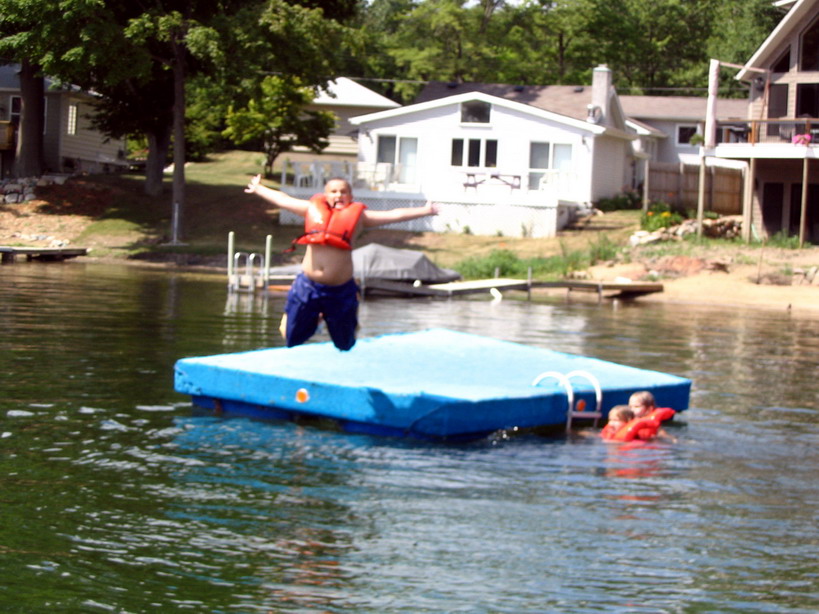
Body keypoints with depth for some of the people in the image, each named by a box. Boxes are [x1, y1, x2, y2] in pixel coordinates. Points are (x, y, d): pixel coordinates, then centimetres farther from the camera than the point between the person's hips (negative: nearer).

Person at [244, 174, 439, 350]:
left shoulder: (357, 215, 6)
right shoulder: (313, 209, 10)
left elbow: (393, 215, 3)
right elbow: (282, 199, 23)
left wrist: (424, 211, -3)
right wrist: (258, 189, 33)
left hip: (340, 290, -1)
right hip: (308, 285, 2)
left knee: (345, 344, 10)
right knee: (291, 338, 9)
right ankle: (313, 319, 40)